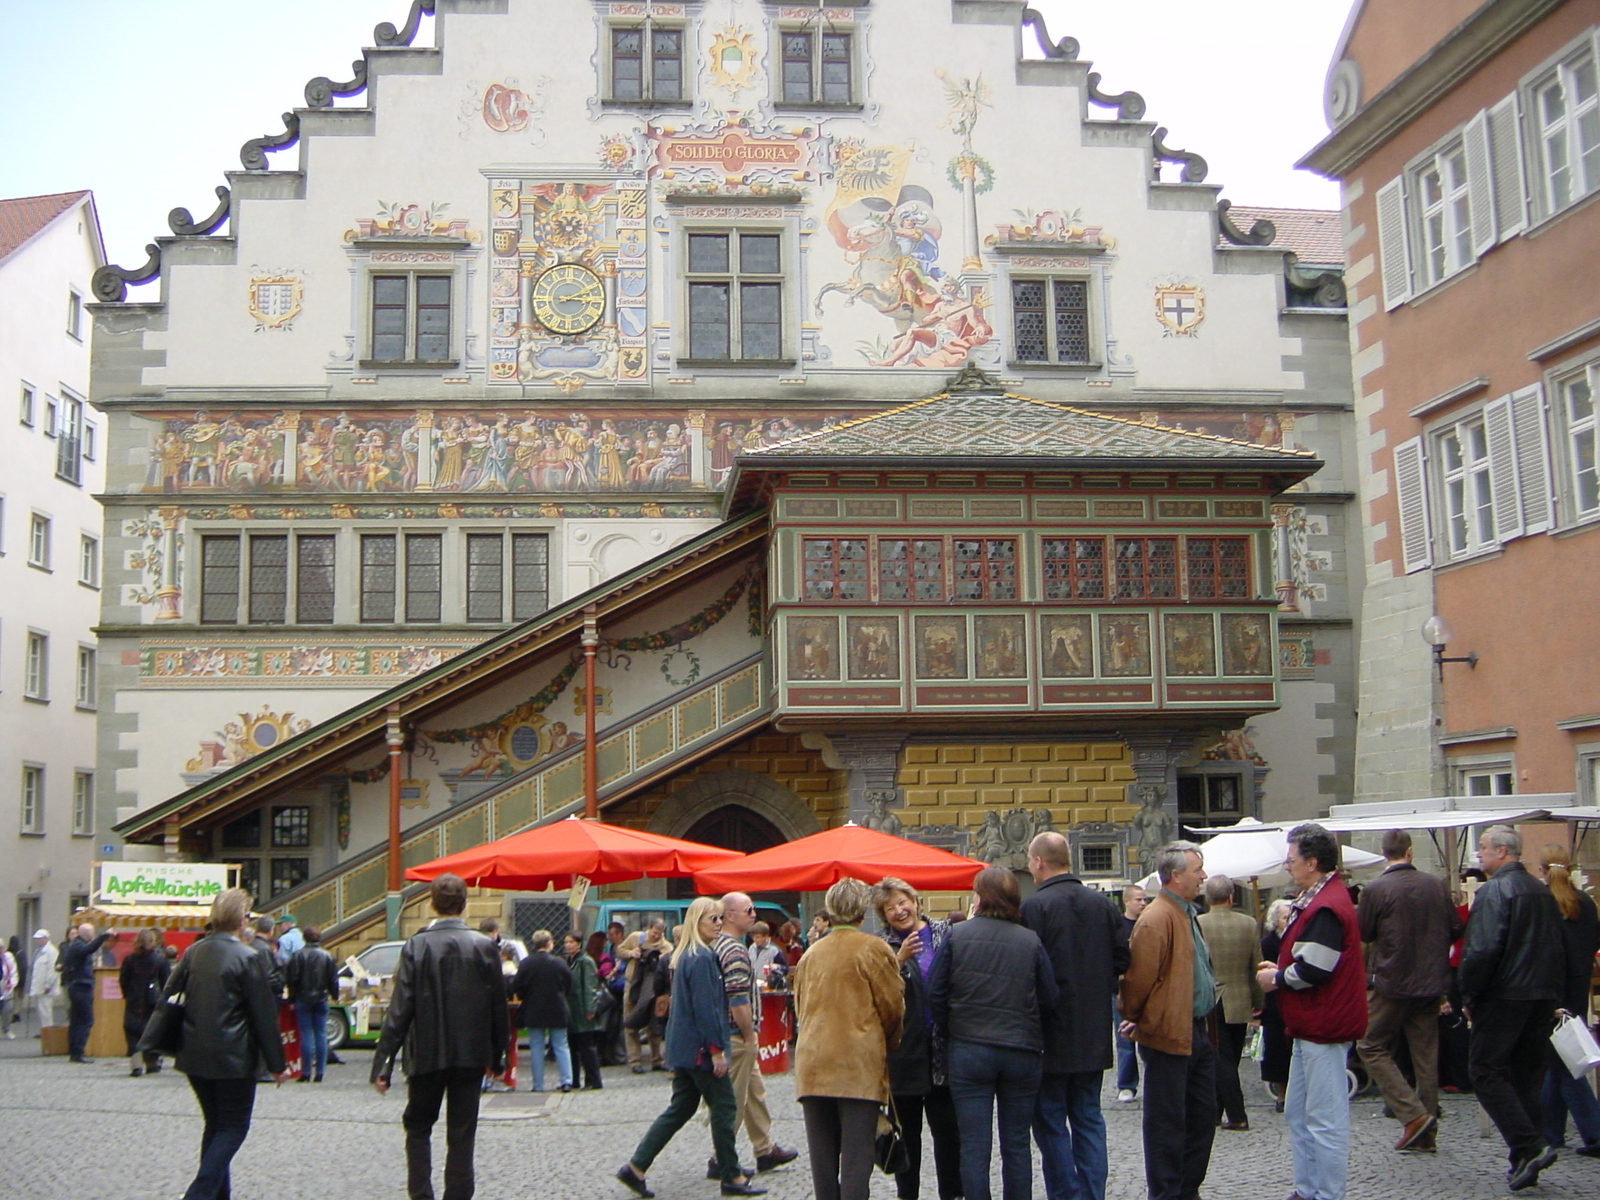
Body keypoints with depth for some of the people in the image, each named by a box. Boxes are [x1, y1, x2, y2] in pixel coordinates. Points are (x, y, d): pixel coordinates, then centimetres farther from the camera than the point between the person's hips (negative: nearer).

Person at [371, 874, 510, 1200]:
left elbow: (400, 1009, -12)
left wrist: (383, 1062, -9)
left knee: (418, 1125, 17)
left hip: (427, 1054, -1)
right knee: (462, 1133, 8)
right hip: (471, 1053, 1)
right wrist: (498, 1056, 11)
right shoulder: (484, 946, -5)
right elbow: (498, 1006, 0)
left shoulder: (416, 946, -10)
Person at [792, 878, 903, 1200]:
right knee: (856, 1156, -4)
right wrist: (886, 1045, 17)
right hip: (859, 1064, -5)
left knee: (822, 1158, 9)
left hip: (813, 1065, 5)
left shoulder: (811, 953, 12)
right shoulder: (873, 948, -4)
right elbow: (893, 1005, -1)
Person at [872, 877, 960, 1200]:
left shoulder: (945, 934, 5)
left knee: (948, 1129, 4)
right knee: (907, 1131, 7)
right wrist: (898, 960, -20)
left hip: (943, 1048, 1)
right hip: (905, 1051, -1)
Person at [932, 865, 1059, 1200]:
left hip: (969, 1051, -1)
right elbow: (1051, 998, -1)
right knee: (1016, 1145, 12)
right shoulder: (1031, 941, -4)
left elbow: (935, 993, -3)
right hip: (1022, 1053, 1)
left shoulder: (958, 936, -6)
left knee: (974, 1146, 3)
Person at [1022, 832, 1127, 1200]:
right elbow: (1123, 960, 5)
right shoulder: (1103, 904, 2)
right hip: (1093, 1034, 5)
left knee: (1051, 1121, 4)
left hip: (1051, 1033, -5)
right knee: (1088, 1118, 14)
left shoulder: (1033, 907, -15)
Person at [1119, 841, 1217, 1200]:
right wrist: (1133, 1020, -6)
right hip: (1169, 1035, -10)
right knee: (1168, 1122, 1)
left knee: (1203, 1116, 16)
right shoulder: (1156, 918, -19)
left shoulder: (1188, 913, 14)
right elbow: (1139, 978, -18)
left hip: (1197, 1032, 10)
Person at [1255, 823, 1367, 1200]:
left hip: (1324, 1026, -11)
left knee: (1326, 1120, -3)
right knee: (1297, 1115, 17)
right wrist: (1280, 970, 6)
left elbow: (1313, 971, -25)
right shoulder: (1317, 899, 14)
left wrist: (1276, 979, -9)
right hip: (1312, 1024, 11)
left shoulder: (1326, 907, -20)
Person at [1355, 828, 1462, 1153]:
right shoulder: (1437, 885, 0)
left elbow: (1363, 933, -2)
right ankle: (1426, 1132, 15)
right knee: (1426, 1055, 11)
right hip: (1431, 983, 5)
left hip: (1391, 982, -5)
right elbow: (1455, 929, 9)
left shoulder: (1376, 890, -13)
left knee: (1371, 1047, 7)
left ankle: (1412, 1114, -5)